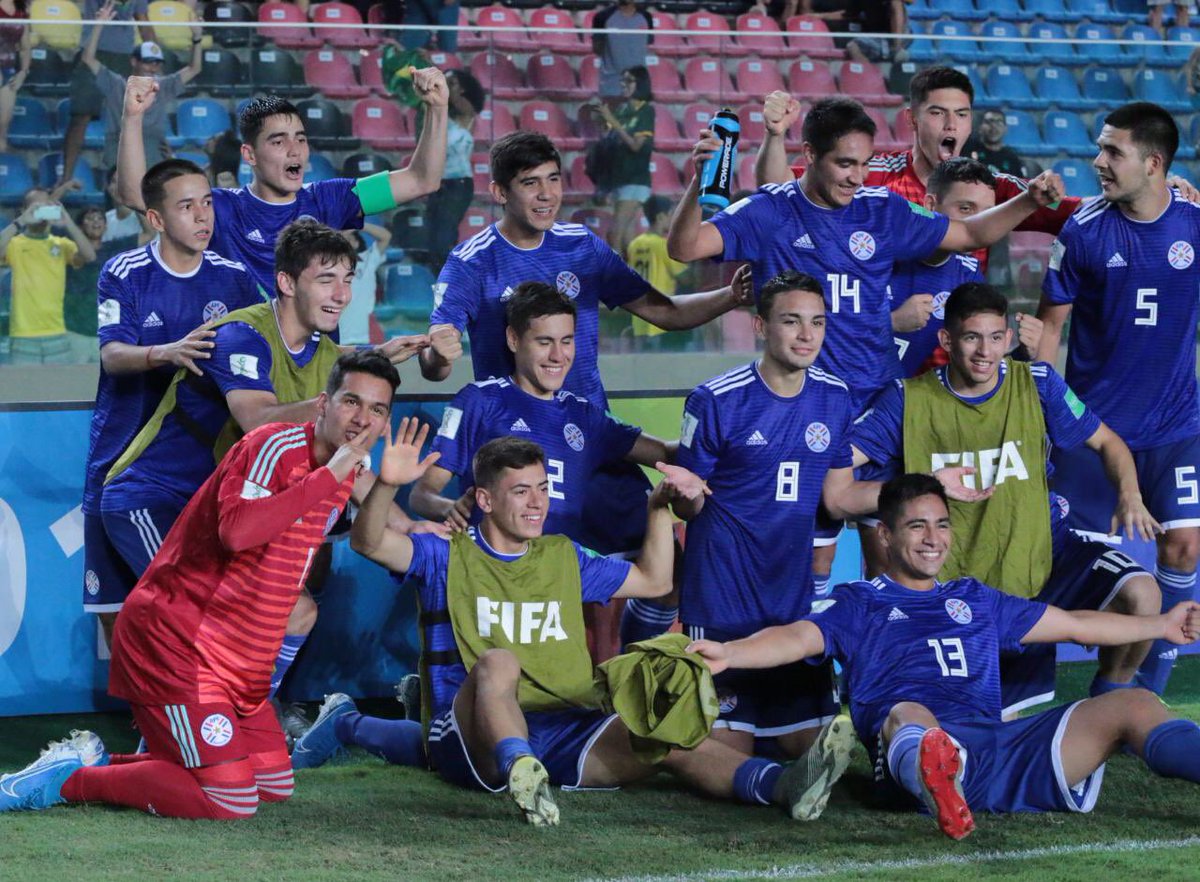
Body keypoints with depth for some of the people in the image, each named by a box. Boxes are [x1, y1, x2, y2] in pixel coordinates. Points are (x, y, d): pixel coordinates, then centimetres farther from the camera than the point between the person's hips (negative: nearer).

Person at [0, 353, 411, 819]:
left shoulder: (340, 469, 12)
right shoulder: (275, 445, -16)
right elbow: (237, 529, -35)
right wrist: (330, 477, -31)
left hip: (236, 660, 10)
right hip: (175, 639, -10)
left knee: (275, 785, 13)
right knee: (231, 801, -18)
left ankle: (105, 762, 19)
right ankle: (70, 779, -4)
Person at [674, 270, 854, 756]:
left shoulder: (835, 399, 3)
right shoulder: (715, 400, -11)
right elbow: (687, 506, -5)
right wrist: (685, 494, -27)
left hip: (798, 599, 4)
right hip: (724, 601, -4)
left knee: (808, 744, 5)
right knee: (729, 747, -4)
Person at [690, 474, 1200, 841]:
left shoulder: (976, 600, 36)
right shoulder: (859, 604, 22)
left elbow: (1075, 625, 43)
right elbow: (798, 638, 3)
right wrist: (729, 654, -18)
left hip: (1000, 748, 5)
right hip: (916, 746, -5)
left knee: (1133, 705, -10)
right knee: (907, 715, -43)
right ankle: (935, 785, -80)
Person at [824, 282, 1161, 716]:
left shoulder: (1037, 384, -2)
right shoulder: (909, 401, -7)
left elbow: (1106, 442, 9)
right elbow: (833, 466, -12)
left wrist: (1129, 496, -12)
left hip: (1046, 555, 1)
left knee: (1141, 594, -25)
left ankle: (1108, 699, 2)